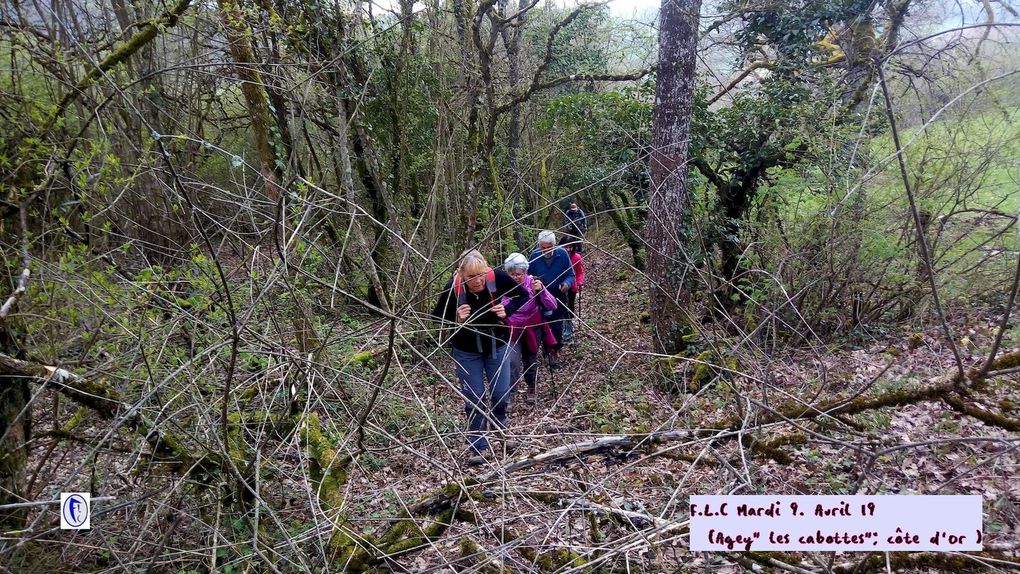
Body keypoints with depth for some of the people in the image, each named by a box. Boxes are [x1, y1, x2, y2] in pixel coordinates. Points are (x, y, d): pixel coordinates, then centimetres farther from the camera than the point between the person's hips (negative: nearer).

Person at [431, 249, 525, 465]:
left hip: (497, 344, 1)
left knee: (501, 394, 8)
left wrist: (507, 310, -22)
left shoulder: (497, 277, -24)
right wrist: (455, 318, -29)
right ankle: (477, 447, 18)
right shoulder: (452, 288, -26)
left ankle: (499, 428, 40)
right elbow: (437, 317, -9)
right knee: (474, 399, 2)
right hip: (467, 351, -1)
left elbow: (522, 295, -5)